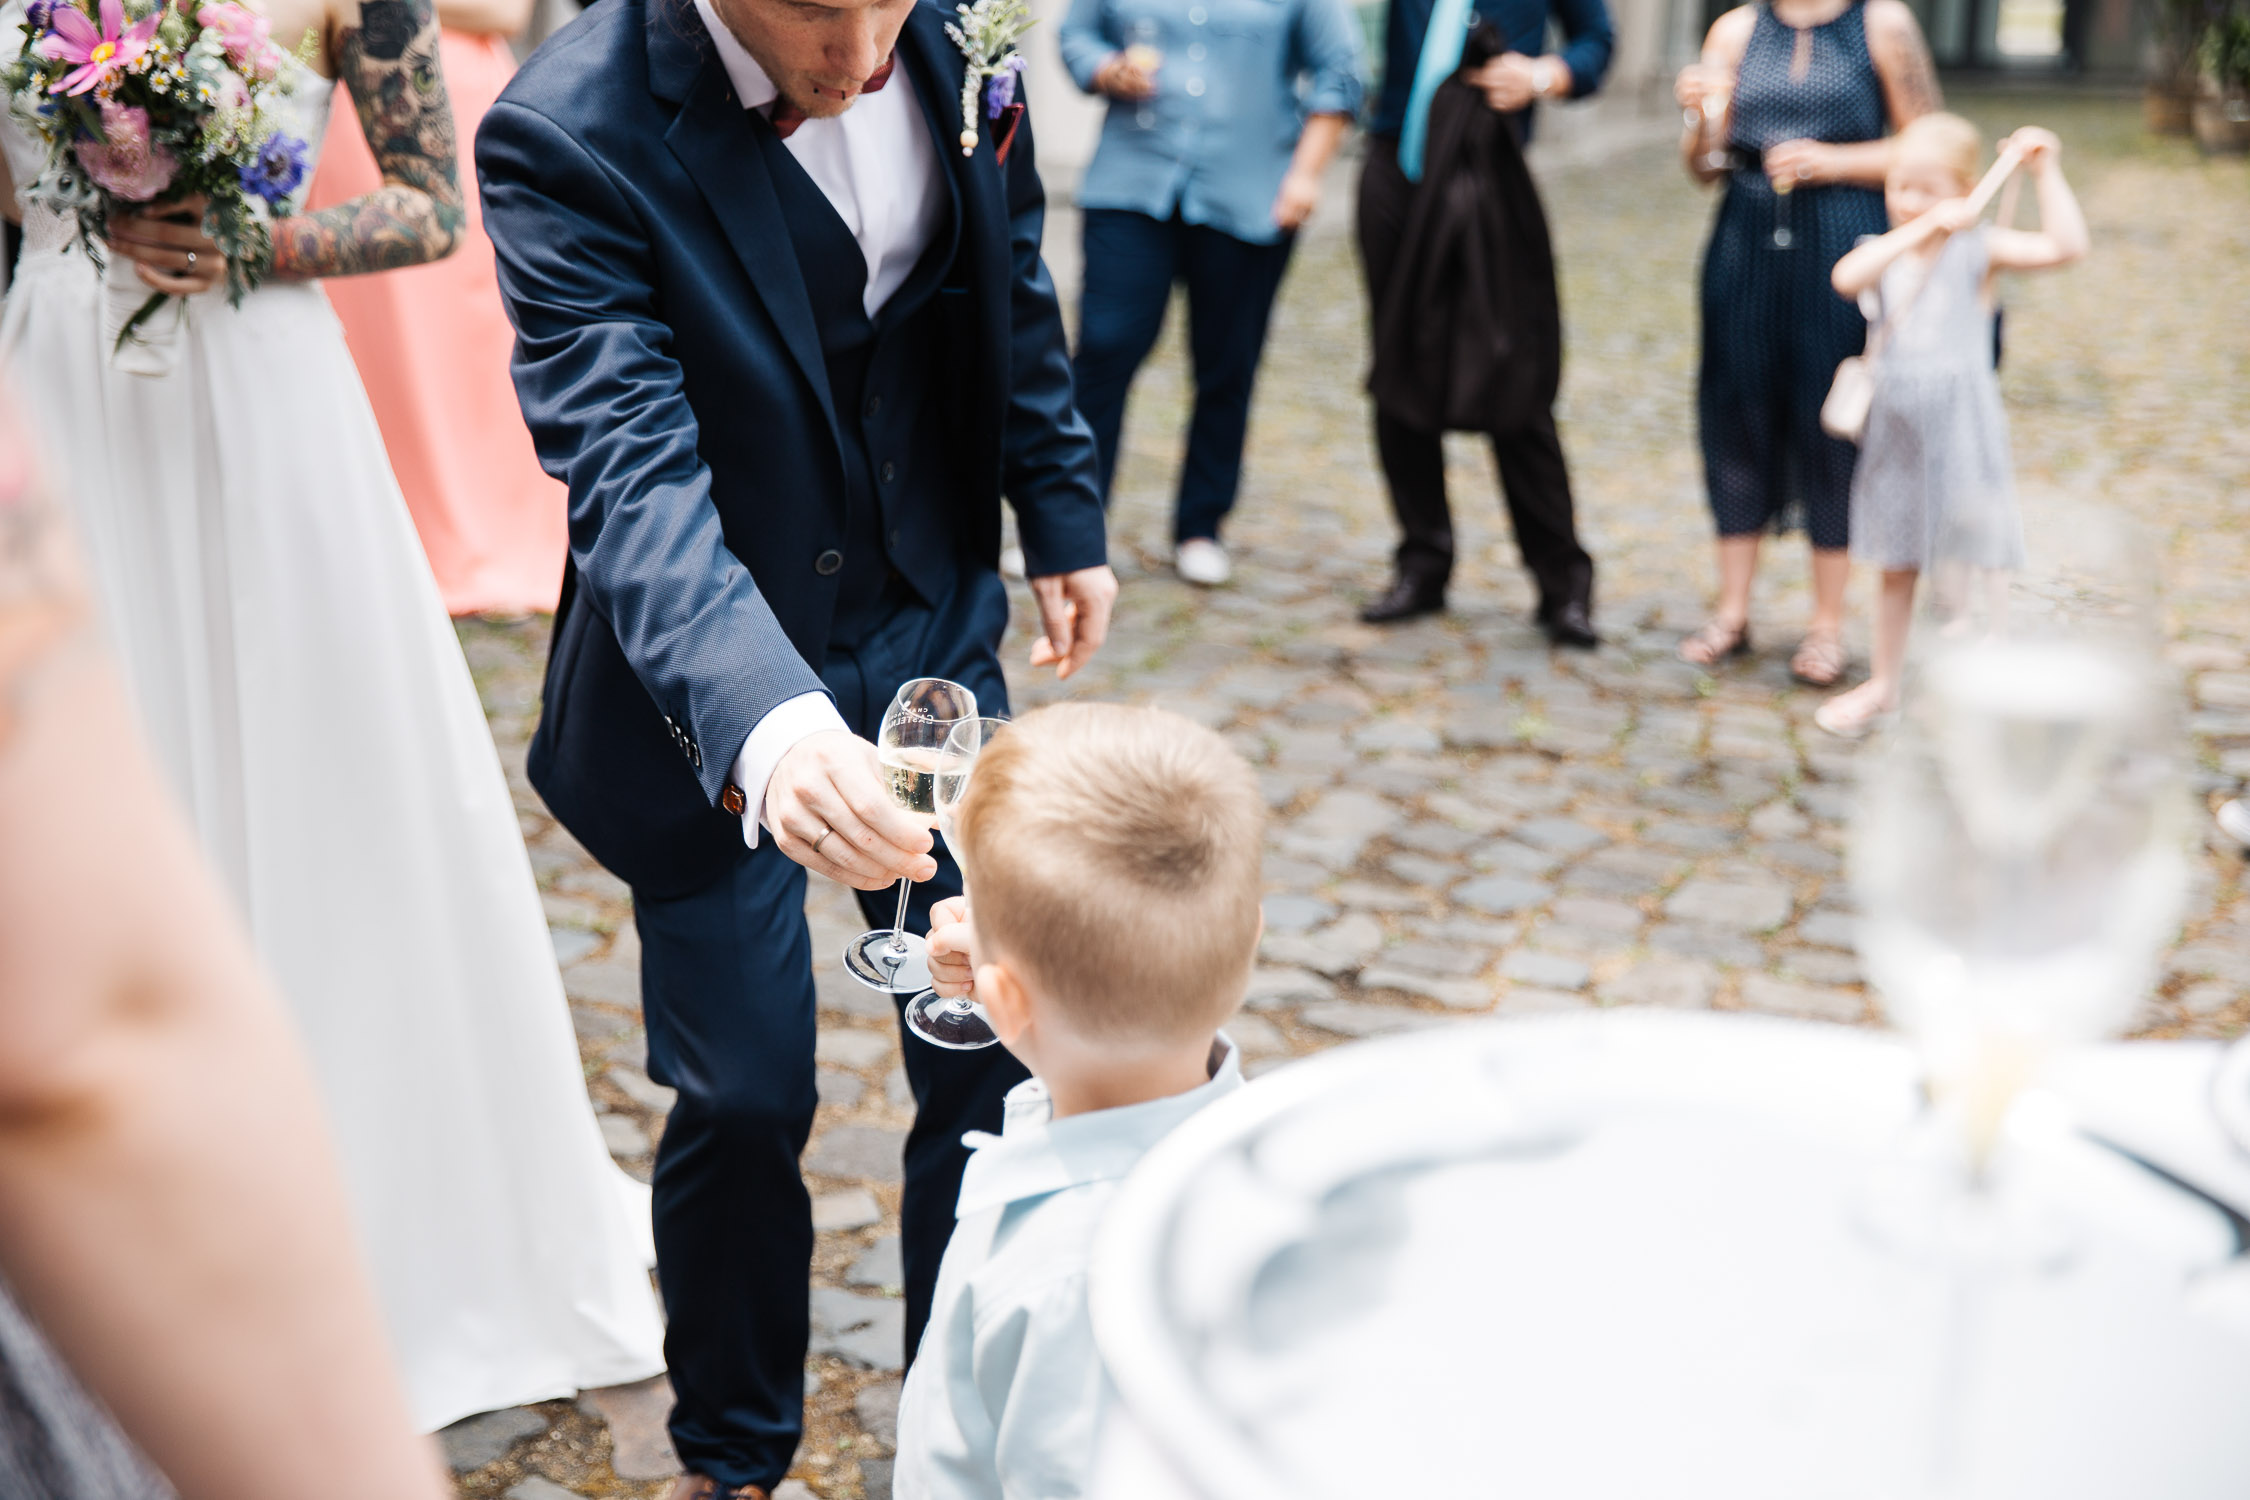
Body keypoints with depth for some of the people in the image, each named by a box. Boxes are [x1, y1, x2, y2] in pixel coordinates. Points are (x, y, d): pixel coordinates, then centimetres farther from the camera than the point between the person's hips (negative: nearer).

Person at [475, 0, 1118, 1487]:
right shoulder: (571, 137, -25)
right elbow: (629, 470, -35)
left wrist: (1065, 512, 11)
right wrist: (762, 719, -50)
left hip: (931, 633, 4)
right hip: (715, 692, -4)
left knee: (994, 1048, 9)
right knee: (745, 1098, 6)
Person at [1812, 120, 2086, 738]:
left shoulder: (1977, 250, -4)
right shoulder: (1882, 252, 2)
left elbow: (2065, 246, -17)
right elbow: (1847, 277, -22)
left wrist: (2045, 171, -17)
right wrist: (1921, 228, -26)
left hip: (1961, 423, -3)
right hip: (1896, 426, 3)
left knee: (1962, 560, 1)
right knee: (1896, 564, 16)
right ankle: (1884, 684, 29)